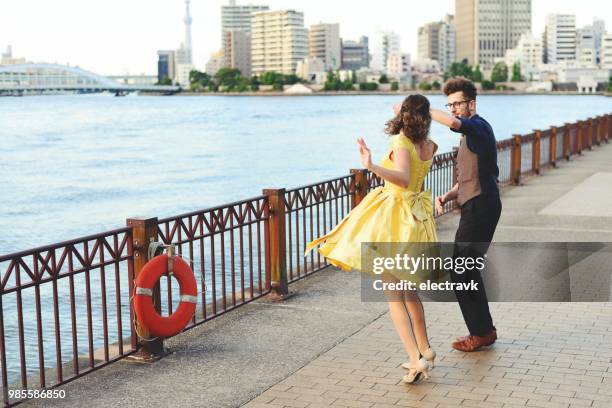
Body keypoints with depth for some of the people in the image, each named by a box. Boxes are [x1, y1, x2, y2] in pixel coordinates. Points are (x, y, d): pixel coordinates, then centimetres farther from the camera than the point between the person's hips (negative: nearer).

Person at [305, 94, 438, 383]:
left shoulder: (400, 141, -13)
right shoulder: (430, 146, 6)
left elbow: (404, 179, -29)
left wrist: (372, 167, -39)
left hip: (394, 218, -7)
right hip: (417, 219, 7)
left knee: (393, 295, -3)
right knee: (408, 289, 22)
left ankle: (416, 359, -11)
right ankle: (424, 349, 29)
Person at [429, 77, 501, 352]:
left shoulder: (478, 126, -9)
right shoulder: (468, 136, 22)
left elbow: (452, 122, -33)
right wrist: (446, 197, 5)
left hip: (481, 207, -10)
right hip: (474, 207, 10)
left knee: (460, 273, -8)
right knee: (466, 270, 15)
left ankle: (481, 332, 1)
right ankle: (483, 330, 24)